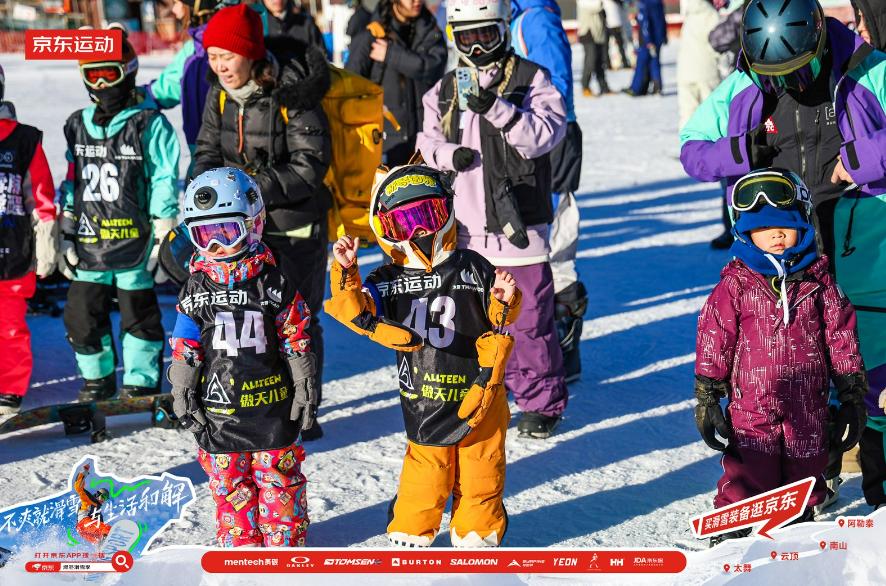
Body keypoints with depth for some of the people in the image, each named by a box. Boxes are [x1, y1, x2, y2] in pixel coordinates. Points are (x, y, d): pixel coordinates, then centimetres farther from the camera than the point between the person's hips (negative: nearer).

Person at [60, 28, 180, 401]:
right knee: (81, 315, 8)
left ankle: (141, 382, 16)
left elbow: (164, 184, -7)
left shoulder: (149, 124, -6)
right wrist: (65, 236, 15)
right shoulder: (78, 126, 13)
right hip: (89, 243, 6)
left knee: (139, 314, 3)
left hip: (134, 241, -5)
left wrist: (163, 237, -10)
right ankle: (98, 379, 26)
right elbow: (72, 185, 18)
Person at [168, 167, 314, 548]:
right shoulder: (197, 288, 1)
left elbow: (297, 341, 0)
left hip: (272, 403, -2)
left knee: (279, 479, 7)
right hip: (218, 409, 2)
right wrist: (182, 395, 1)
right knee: (230, 486, 8)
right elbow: (184, 349, 5)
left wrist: (306, 389, -1)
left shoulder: (272, 282, -4)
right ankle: (240, 543, 21)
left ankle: (285, 544, 20)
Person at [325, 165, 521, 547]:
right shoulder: (388, 280, -1)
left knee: (480, 472, 12)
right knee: (424, 475, 5)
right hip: (424, 400, 0)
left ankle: (477, 534, 29)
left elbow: (498, 317, 4)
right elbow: (358, 312, -13)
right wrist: (346, 274, -25)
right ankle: (410, 536, 24)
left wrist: (505, 301, -18)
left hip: (478, 393, 1)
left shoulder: (473, 269, -2)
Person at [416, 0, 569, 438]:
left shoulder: (531, 80, -3)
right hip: (463, 228, 5)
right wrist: (449, 154, -10)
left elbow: (544, 134, -15)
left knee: (529, 320, 0)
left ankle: (543, 402, 15)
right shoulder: (444, 91, 12)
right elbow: (426, 143, 12)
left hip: (517, 225, -5)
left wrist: (497, 109, -27)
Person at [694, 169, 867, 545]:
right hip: (751, 408, -2)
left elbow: (842, 340, 8)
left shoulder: (817, 281, 3)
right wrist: (707, 399, -3)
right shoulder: (735, 285, -4)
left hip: (807, 411, 3)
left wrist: (853, 397, 8)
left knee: (803, 487, 14)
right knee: (746, 486, -2)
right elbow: (714, 341, -1)